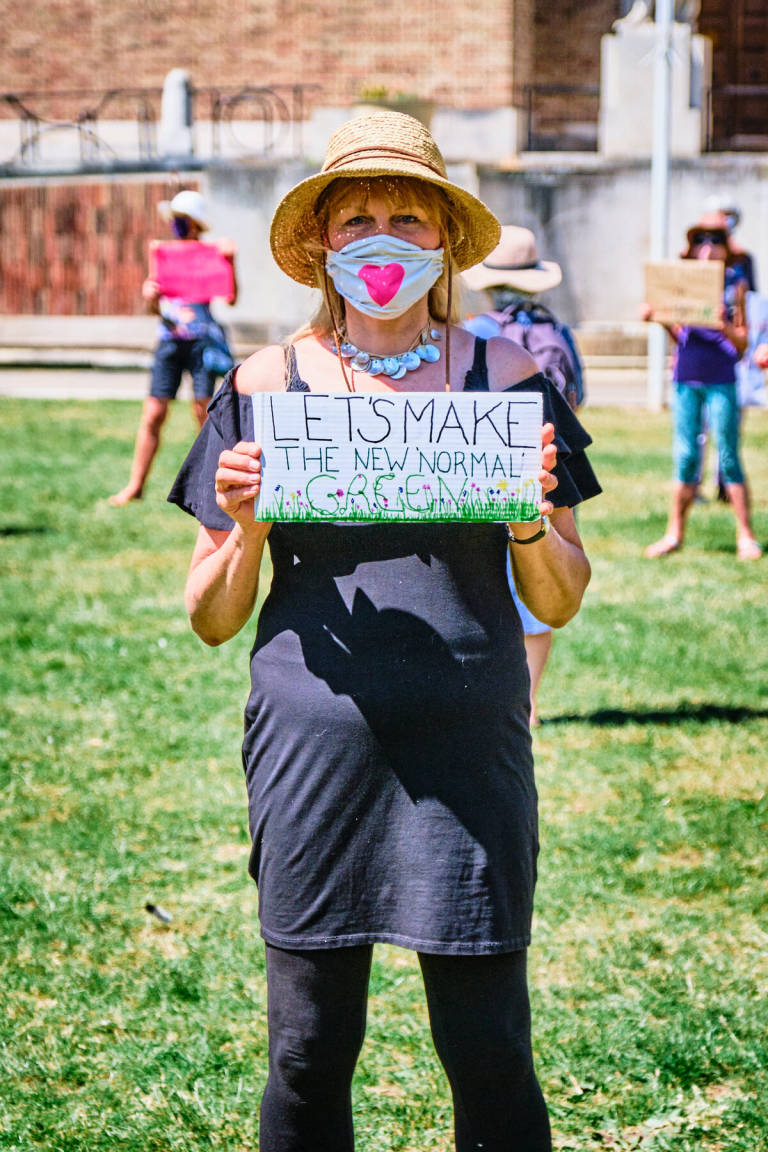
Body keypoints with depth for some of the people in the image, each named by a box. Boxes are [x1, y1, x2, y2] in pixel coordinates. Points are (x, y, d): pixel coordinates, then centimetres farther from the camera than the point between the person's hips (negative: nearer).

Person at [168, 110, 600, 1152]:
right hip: (313, 747, 0)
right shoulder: (268, 385, 4)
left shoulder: (505, 375, 5)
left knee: (489, 1054, 0)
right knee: (309, 1048, 5)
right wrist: (247, 528, -12)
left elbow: (560, 603, 7)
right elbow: (211, 620, 6)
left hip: (468, 751, 0)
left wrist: (529, 516, -11)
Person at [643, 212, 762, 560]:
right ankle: (674, 533, 13)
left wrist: (726, 327, -23)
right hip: (686, 378, 3)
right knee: (685, 457, 5)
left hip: (720, 380, -3)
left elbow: (742, 344, -3)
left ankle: (745, 536, 6)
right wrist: (660, 319, -3)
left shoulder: (734, 283, -1)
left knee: (728, 457, -2)